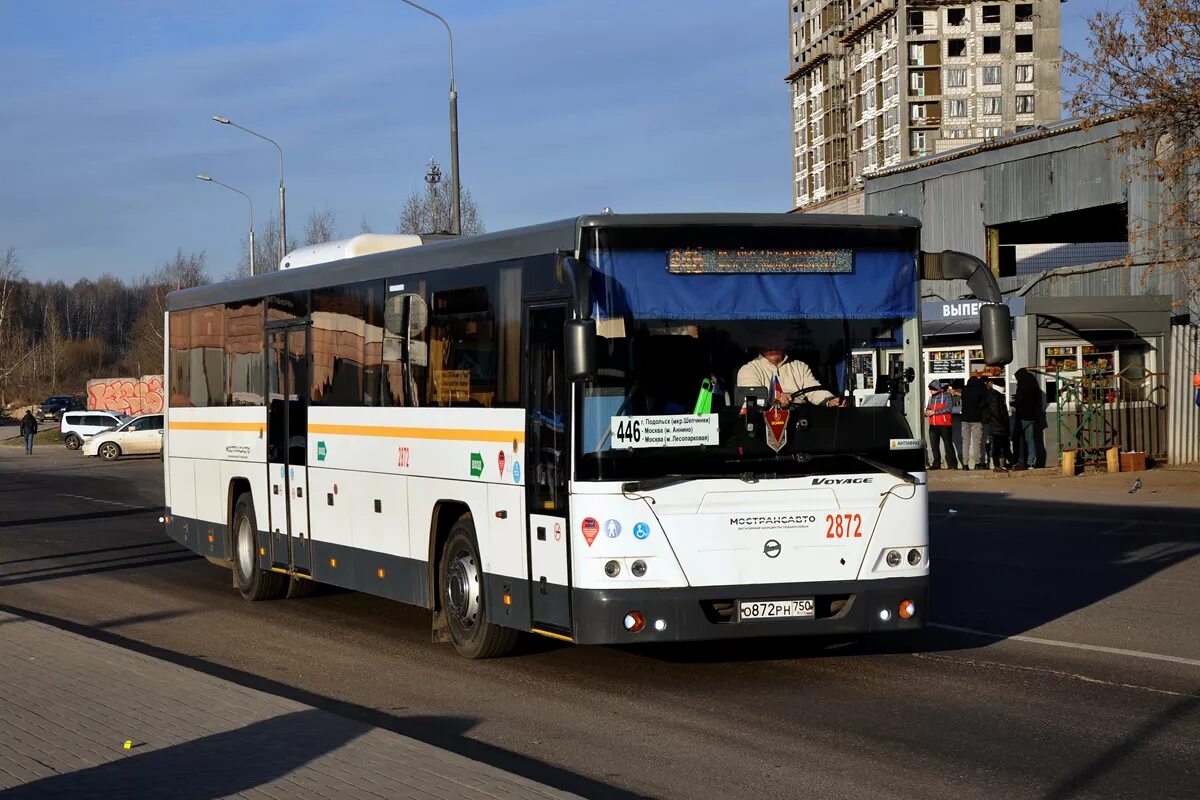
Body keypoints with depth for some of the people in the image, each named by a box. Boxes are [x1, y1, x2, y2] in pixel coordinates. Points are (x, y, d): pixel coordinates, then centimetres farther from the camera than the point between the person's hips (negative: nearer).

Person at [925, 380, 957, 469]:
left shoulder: (946, 395, -5)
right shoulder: (931, 397, 16)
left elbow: (948, 408, -16)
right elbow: (928, 408, 22)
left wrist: (935, 412, -19)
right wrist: (926, 413, -3)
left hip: (944, 425, -7)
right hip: (933, 425, 7)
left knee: (948, 444, -4)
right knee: (934, 445, 7)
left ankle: (952, 463, -1)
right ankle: (936, 463, 14)